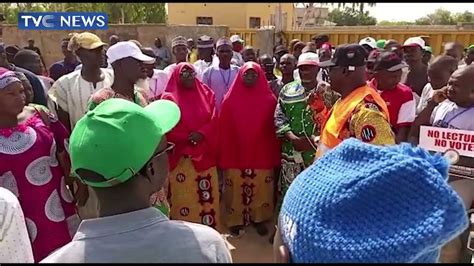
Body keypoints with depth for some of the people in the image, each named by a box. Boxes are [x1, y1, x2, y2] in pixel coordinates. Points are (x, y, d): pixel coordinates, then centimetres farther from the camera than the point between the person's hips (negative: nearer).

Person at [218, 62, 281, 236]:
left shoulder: (269, 99, -1)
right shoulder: (230, 100, -2)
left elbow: (273, 128, -1)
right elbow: (224, 129, -3)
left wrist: (274, 156, -2)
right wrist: (224, 156, -5)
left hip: (261, 153, 1)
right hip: (236, 153, 0)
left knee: (261, 188, 10)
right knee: (237, 188, 9)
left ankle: (259, 218, 28)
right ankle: (236, 219, 25)